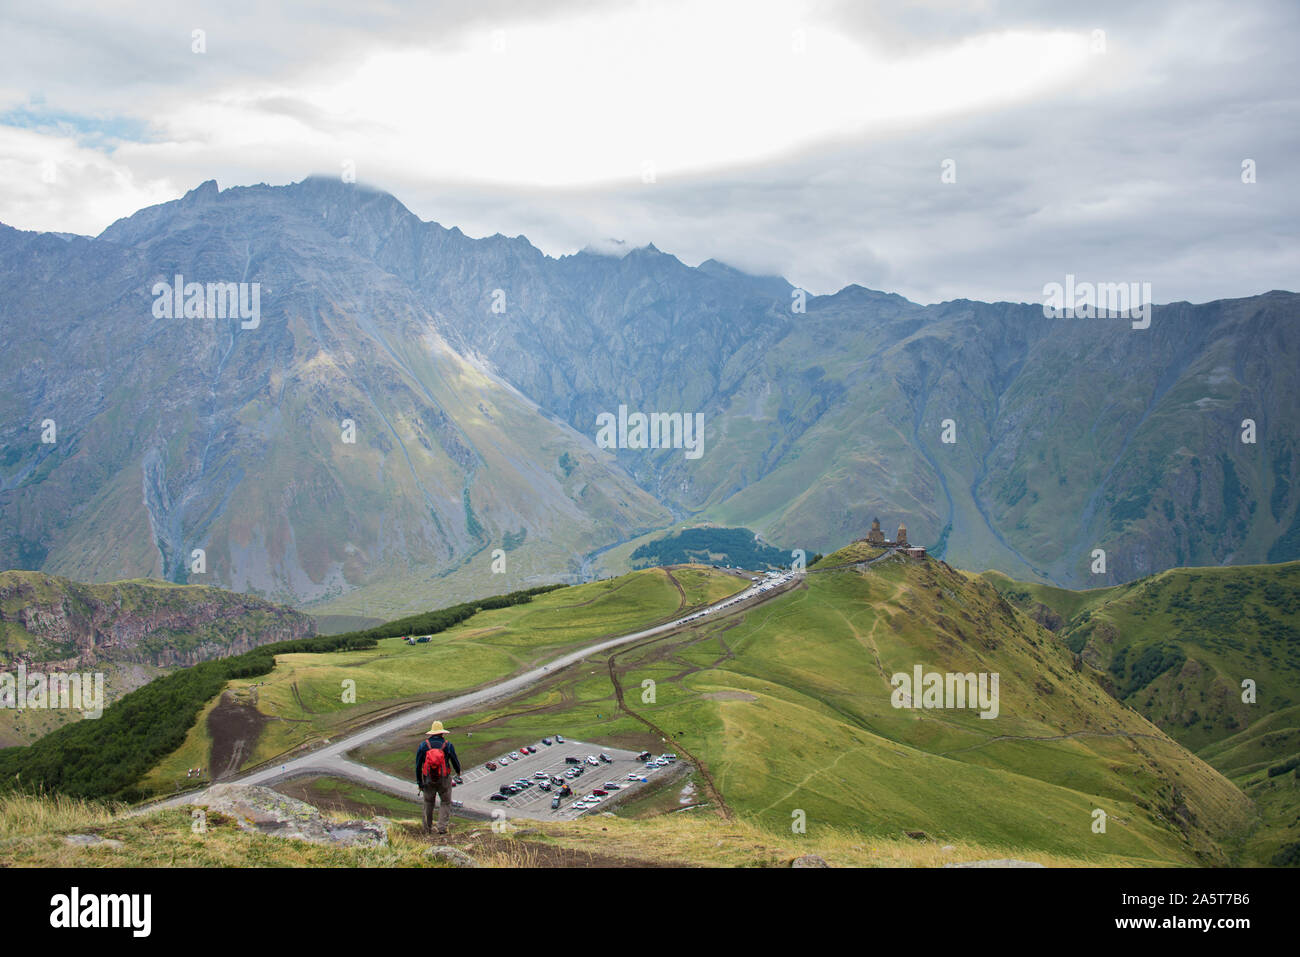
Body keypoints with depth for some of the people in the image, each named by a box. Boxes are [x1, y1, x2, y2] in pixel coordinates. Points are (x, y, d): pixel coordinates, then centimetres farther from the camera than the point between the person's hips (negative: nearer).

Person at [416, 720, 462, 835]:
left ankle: (427, 828, 22)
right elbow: (455, 761, 1)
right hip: (444, 779, -2)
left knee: (428, 803, 16)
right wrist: (458, 771, 24)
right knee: (446, 802, 12)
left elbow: (418, 765, -2)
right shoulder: (448, 745, -7)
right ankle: (442, 827, 2)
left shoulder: (423, 745, -3)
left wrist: (419, 782, 4)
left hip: (428, 779, 2)